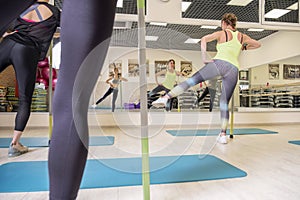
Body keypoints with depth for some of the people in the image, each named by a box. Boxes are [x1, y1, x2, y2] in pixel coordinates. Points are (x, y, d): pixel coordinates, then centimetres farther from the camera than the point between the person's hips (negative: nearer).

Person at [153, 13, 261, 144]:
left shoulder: (221, 33, 13)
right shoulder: (242, 37, 24)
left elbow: (204, 39, -5)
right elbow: (258, 44, 37)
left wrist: (204, 59, -5)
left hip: (220, 63, -4)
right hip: (234, 70, 4)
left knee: (193, 80, -3)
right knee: (224, 103, 5)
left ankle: (166, 97, -16)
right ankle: (223, 135, 3)